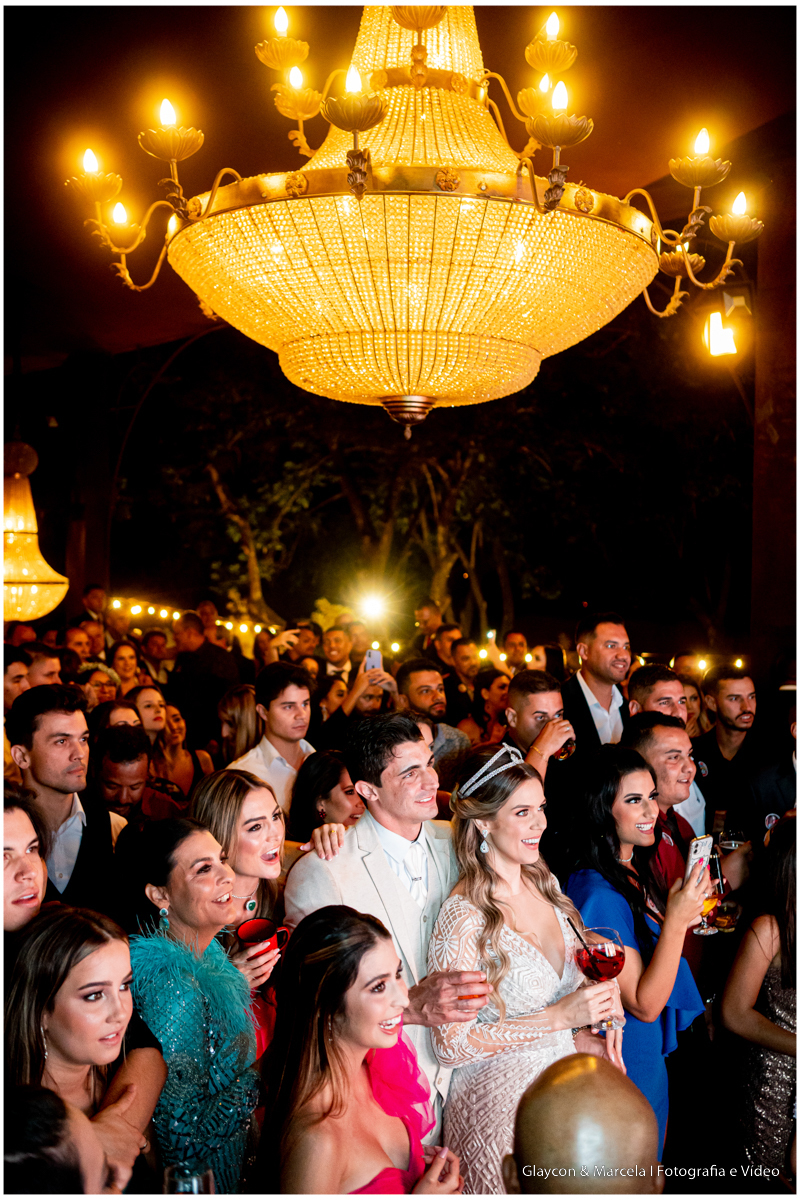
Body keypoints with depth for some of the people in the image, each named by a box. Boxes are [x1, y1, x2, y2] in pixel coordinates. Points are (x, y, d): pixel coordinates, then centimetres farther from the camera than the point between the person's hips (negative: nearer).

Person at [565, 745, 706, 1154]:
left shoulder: (635, 873, 1)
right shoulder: (596, 892, -27)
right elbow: (643, 1004, -25)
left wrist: (685, 918, 1)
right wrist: (675, 920, -33)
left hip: (652, 1055, 9)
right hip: (622, 1065, -9)